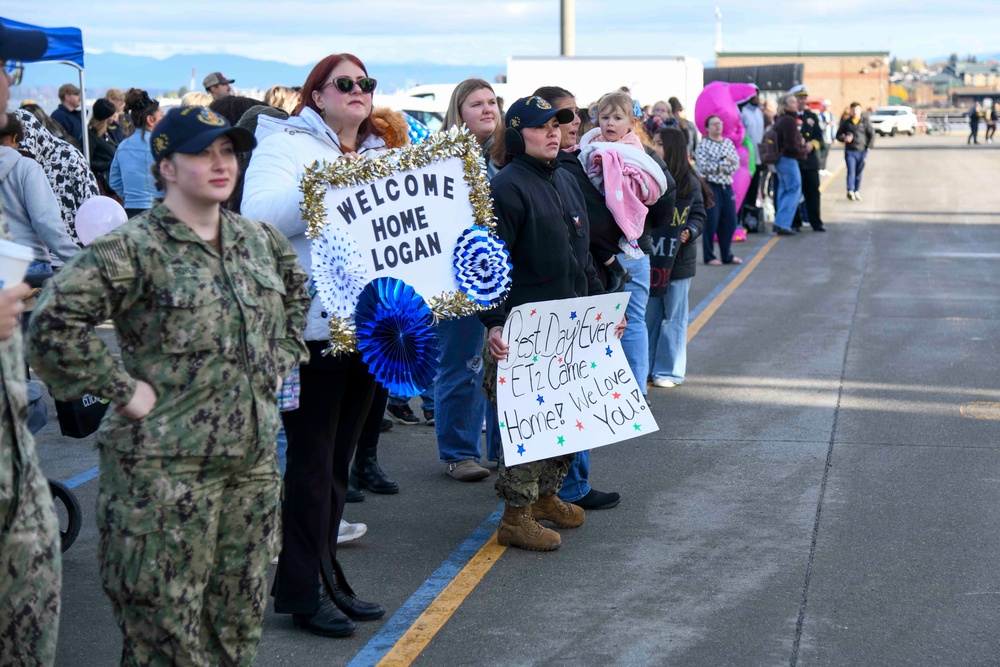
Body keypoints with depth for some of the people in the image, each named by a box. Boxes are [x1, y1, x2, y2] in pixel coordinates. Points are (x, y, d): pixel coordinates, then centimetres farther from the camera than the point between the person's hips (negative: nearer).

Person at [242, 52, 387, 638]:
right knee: (312, 459, -3)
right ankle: (303, 592, 6)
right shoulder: (287, 144, -3)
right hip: (313, 323, -6)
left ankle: (327, 579, 22)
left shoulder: (379, 156, 18)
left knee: (338, 457, 13)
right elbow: (259, 214, -19)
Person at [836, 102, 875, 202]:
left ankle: (857, 191, 17)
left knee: (859, 173, 7)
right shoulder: (846, 122, 7)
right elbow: (838, 135, 12)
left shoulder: (865, 121, 2)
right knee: (851, 171, -14)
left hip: (862, 151, 0)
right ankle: (850, 191, -24)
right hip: (850, 151, 0)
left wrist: (868, 147, -6)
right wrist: (844, 138, -11)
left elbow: (872, 135, 4)